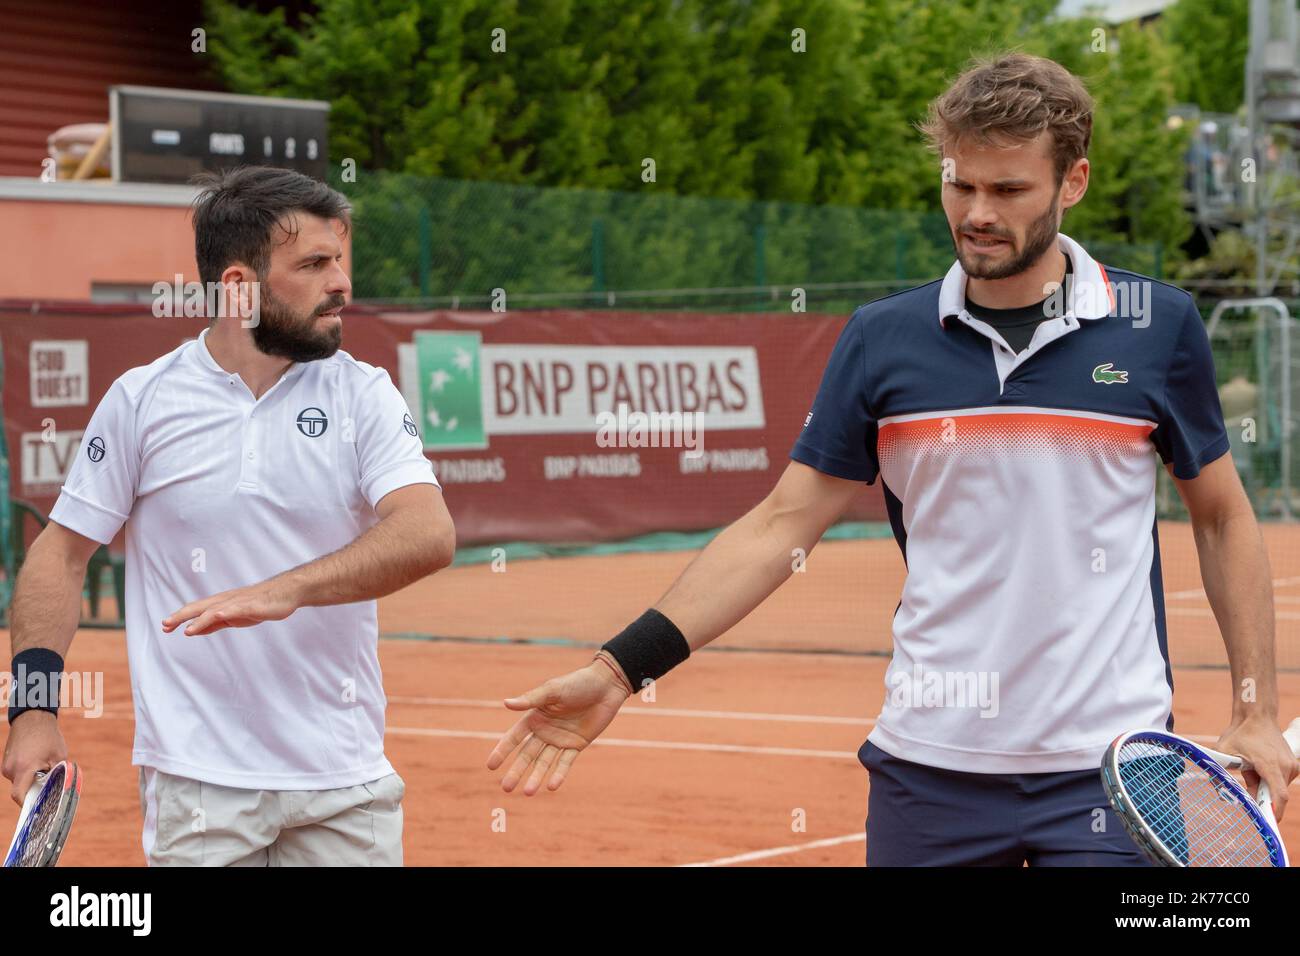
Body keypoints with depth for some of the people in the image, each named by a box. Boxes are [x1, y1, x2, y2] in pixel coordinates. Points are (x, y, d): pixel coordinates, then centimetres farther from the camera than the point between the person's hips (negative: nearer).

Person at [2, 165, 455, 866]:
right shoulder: (141, 400, 1)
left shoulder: (365, 395, 1)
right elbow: (62, 552, 7)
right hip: (196, 778, -1)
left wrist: (285, 591, -29)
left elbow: (429, 535, -14)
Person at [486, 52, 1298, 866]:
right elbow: (780, 526, 2)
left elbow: (1223, 517, 10)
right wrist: (620, 669, -6)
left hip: (1107, 767, -1)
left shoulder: (1160, 326, 0)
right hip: (930, 765, 1)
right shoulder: (883, 340, 1)